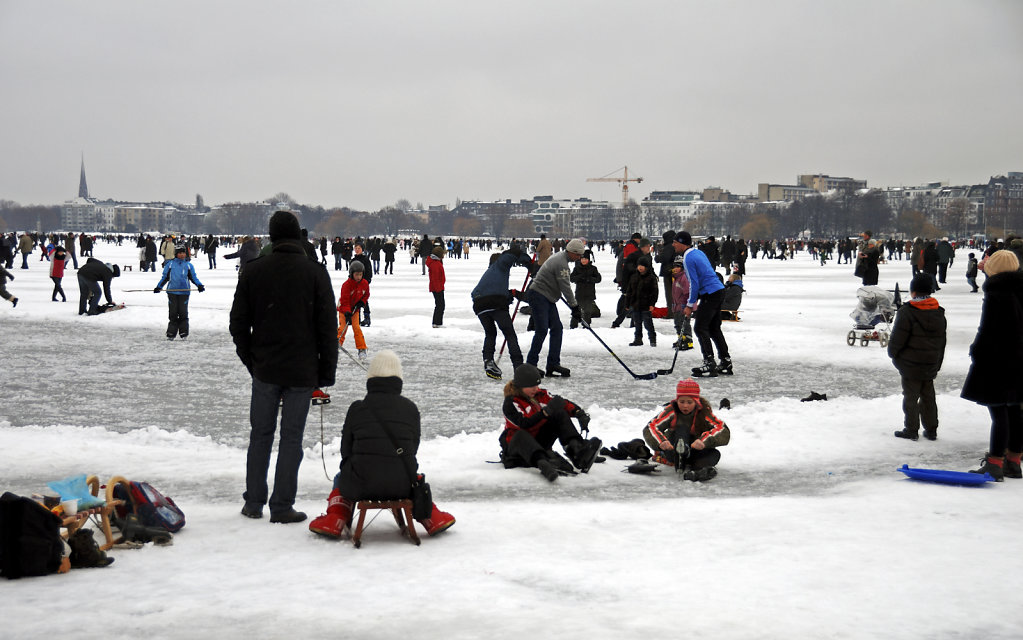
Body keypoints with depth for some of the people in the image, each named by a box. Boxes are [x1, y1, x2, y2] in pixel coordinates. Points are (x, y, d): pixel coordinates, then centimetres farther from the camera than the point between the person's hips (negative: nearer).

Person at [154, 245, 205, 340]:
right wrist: (158, 287, 5)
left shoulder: (188, 265, 9)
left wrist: (199, 285, -5)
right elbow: (165, 277, 13)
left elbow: (193, 277, 11)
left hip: (184, 292, 0)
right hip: (172, 292, 0)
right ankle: (171, 333, 7)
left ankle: (183, 333, 6)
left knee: (183, 313, -3)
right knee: (172, 313, 0)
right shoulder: (170, 264, 8)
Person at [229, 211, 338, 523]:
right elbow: (328, 326, -5)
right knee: (291, 438, 3)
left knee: (260, 435, 12)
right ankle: (282, 506, 5)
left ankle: (253, 503, 17)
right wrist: (327, 371, 3)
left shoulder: (252, 271, 0)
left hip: (265, 369, 2)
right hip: (302, 371, -2)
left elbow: (238, 323, 5)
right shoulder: (315, 272, -6)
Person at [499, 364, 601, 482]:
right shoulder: (510, 402, -15)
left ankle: (576, 448, -34)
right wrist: (546, 412, -37)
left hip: (539, 442, 6)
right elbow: (525, 424, -29)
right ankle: (543, 464, -71)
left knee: (560, 414, -10)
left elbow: (565, 405, 0)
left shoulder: (540, 394, 4)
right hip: (515, 445, -6)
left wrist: (579, 413, -19)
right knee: (520, 435, -42)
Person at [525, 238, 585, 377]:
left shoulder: (561, 257, 15)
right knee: (542, 330, -13)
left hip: (548, 298, 11)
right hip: (538, 296, -11)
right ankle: (531, 365, -8)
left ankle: (553, 364, 6)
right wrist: (574, 306, -14)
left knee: (557, 328, 6)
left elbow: (564, 284, 26)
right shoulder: (561, 263, -19)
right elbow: (565, 287, -20)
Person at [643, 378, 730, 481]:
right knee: (682, 428, -27)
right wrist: (661, 442, -46)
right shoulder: (672, 410, -11)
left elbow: (724, 432, -25)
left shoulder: (704, 412, -11)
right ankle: (680, 465, -57)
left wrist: (704, 441, -45)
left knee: (715, 454, -28)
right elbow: (650, 428, -23)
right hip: (673, 450, -1)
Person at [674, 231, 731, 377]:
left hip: (710, 294, -10)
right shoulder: (698, 252, 16)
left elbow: (694, 283, -17)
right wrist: (693, 301, 21)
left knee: (700, 328, -7)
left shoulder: (688, 258, -14)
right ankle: (725, 362, 18)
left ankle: (709, 365, -11)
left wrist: (690, 305, -9)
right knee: (714, 329, 15)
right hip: (719, 291, 10)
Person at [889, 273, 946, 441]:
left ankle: (911, 430, 8)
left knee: (910, 398, 4)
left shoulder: (906, 312, -16)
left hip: (911, 366, -6)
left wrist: (893, 354, 6)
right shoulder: (939, 313, 6)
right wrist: (937, 364, 21)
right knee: (928, 397, 15)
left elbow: (897, 339, -14)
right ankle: (931, 430, 19)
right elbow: (942, 342, 13)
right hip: (931, 366, 6)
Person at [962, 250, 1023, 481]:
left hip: (997, 364, -8)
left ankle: (994, 464, -4)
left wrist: (977, 353, -8)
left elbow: (987, 332, -17)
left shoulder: (996, 296, -17)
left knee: (999, 413, -6)